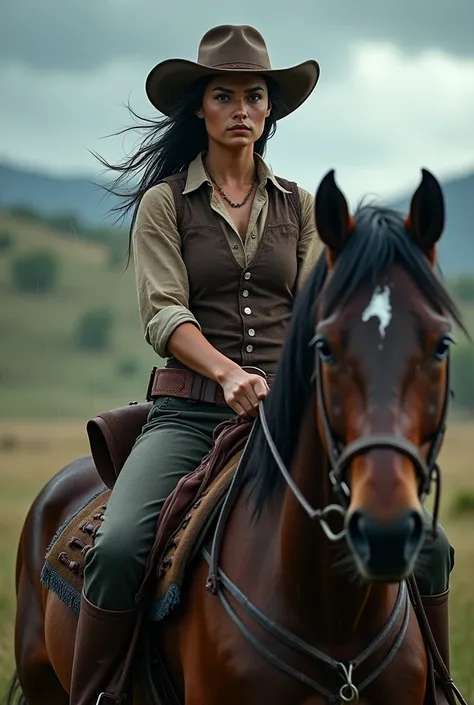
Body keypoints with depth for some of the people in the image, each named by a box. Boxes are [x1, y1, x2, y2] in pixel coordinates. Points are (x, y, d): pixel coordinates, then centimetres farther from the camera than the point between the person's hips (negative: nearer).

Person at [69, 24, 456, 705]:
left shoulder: (299, 207, 15)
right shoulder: (164, 203, 6)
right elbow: (163, 314, -6)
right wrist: (228, 374, -25)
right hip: (189, 411, -3)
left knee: (426, 545, -12)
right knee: (119, 547, -31)